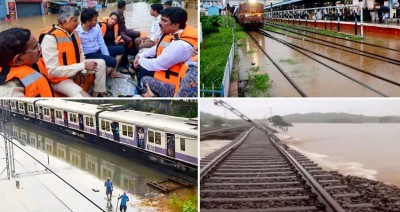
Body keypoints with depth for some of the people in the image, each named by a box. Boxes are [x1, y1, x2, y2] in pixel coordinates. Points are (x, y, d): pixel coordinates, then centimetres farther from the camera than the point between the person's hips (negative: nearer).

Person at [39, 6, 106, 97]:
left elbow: (80, 52, 17)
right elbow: (53, 71, -28)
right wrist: (83, 66, -26)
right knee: (81, 95, -35)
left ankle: (98, 95, 12)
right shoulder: (50, 37, -25)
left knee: (101, 63, 9)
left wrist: (83, 70, -2)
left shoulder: (73, 32, 1)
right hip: (60, 78, -9)